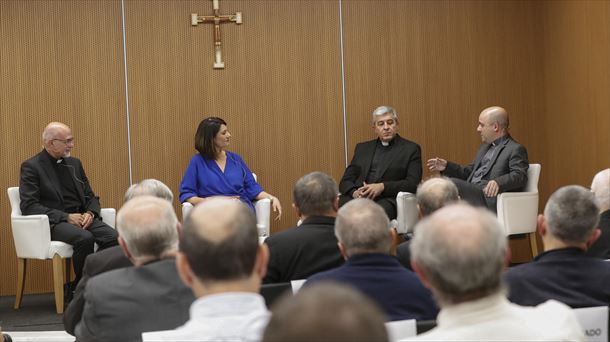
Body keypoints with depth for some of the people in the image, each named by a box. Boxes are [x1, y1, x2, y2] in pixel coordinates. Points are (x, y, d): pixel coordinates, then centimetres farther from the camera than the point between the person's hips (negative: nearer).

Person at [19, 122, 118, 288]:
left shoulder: (74, 163, 17)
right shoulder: (31, 167, -2)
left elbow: (91, 197, 19)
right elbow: (29, 206, -12)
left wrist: (90, 213, -6)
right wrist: (66, 217, -19)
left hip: (81, 218, 6)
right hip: (53, 223, -5)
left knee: (113, 237, -24)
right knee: (85, 238, -35)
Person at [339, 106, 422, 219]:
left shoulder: (411, 149, 12)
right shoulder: (362, 148, 23)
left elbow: (413, 184, 0)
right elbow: (345, 181, 17)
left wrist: (382, 187, -14)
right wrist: (355, 192, -7)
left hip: (387, 199, -3)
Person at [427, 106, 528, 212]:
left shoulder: (516, 150, -1)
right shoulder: (485, 147, 28)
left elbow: (520, 176, -15)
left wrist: (498, 182, -34)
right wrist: (447, 166, 20)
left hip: (488, 200, -9)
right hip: (470, 194, 9)